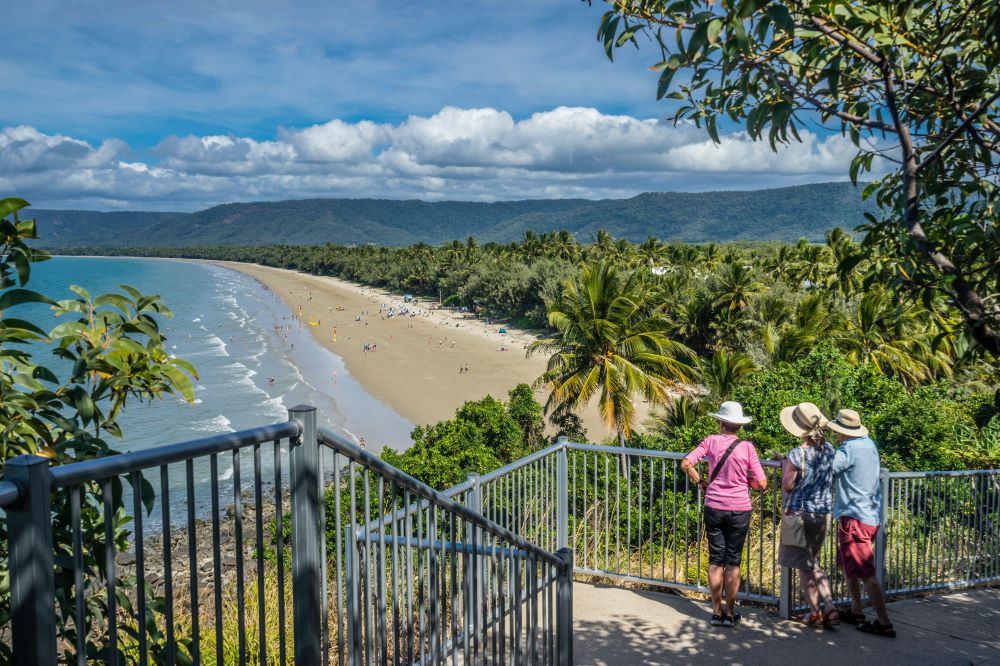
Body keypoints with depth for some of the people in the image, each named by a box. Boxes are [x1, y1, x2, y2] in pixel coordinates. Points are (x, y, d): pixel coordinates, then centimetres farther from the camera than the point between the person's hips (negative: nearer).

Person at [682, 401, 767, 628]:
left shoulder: (711, 441, -5)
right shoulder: (747, 447, -8)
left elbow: (686, 464, -13)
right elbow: (761, 483, -9)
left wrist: (701, 482, 2)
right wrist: (745, 480, 11)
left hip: (714, 508, 1)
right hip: (739, 509, -1)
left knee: (715, 560, 11)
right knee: (733, 561, 9)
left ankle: (716, 612, 16)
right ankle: (730, 613, 15)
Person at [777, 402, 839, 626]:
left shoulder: (797, 454, -20)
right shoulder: (828, 449, -1)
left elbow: (787, 486, -13)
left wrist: (784, 465, 3)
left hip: (800, 513, -6)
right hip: (823, 513, 6)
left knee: (805, 566, 8)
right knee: (814, 564, 21)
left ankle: (815, 613, 15)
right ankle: (830, 608, 14)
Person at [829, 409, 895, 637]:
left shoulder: (848, 449, -18)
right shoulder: (868, 443, 9)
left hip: (854, 518, -9)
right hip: (871, 515, 9)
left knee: (865, 573, -5)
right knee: (848, 564, 21)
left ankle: (884, 623, -2)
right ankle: (856, 611, 28)